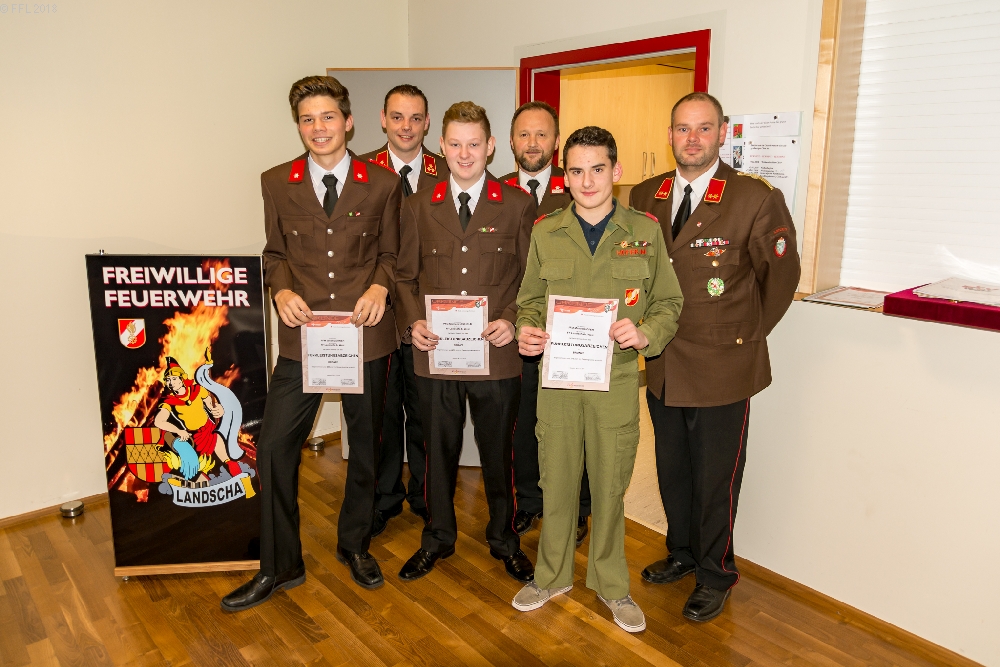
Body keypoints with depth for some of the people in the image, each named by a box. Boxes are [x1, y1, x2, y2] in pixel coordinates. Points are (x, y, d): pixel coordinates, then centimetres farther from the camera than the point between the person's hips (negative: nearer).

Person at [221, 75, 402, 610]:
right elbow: (275, 252, 12)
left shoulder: (382, 184, 1)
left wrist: (380, 287, -12)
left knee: (365, 445, 13)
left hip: (365, 332, 0)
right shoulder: (276, 183, 4)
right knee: (274, 446, -2)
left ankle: (355, 545, 36)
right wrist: (282, 290, -8)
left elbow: (389, 252, 8)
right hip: (302, 333, 1)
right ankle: (279, 566, 18)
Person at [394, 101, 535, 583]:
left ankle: (503, 538, 34)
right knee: (439, 449, 14)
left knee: (497, 451, 12)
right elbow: (406, 276, 10)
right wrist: (413, 321, -7)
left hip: (497, 354, -1)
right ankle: (438, 537, 36)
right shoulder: (418, 206, 7)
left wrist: (513, 321, -12)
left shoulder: (518, 206, 1)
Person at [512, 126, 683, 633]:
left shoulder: (645, 232, 1)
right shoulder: (545, 234, 5)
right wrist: (525, 330, -10)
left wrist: (646, 333, -15)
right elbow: (530, 300, 12)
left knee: (609, 484, 10)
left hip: (616, 379, -1)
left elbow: (668, 303, 5)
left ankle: (611, 584, 32)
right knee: (556, 480, 11)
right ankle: (553, 575, 34)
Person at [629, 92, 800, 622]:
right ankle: (682, 552, 41)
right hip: (661, 364, 5)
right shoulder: (644, 196, 4)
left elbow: (782, 273, 0)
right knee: (671, 470, 18)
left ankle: (715, 575, 30)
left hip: (721, 369, -4)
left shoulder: (757, 199, -10)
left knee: (715, 479, 8)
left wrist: (747, 335, 2)